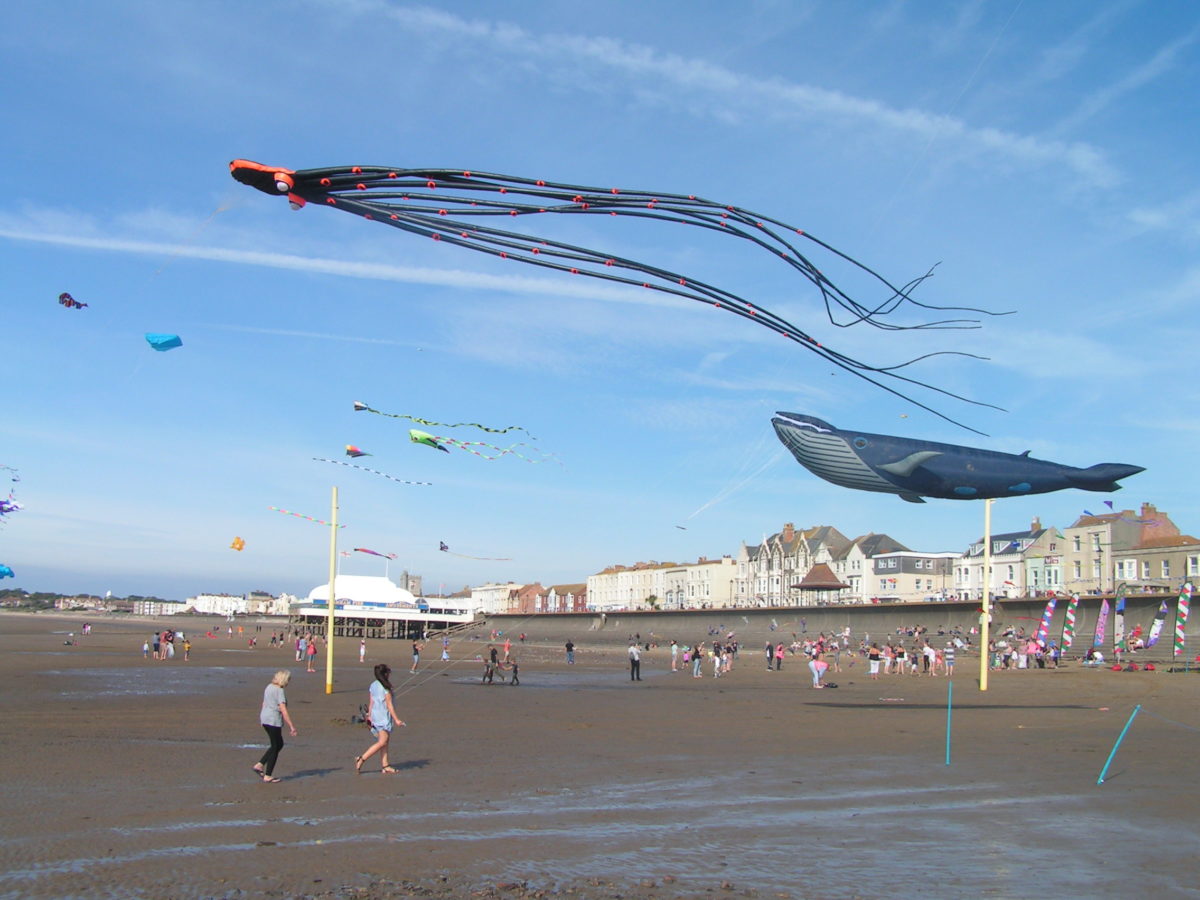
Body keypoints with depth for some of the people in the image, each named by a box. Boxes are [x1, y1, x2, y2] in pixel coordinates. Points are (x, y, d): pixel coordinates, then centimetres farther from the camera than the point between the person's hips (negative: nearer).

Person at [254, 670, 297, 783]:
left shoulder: (269, 687, 10)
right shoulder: (279, 691, -16)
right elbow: (283, 710, -20)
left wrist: (261, 720, 28)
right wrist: (291, 726, -18)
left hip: (265, 719, 9)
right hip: (274, 721, -9)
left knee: (279, 744, 19)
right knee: (275, 747, 2)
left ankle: (259, 765, 17)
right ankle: (268, 776, 7)